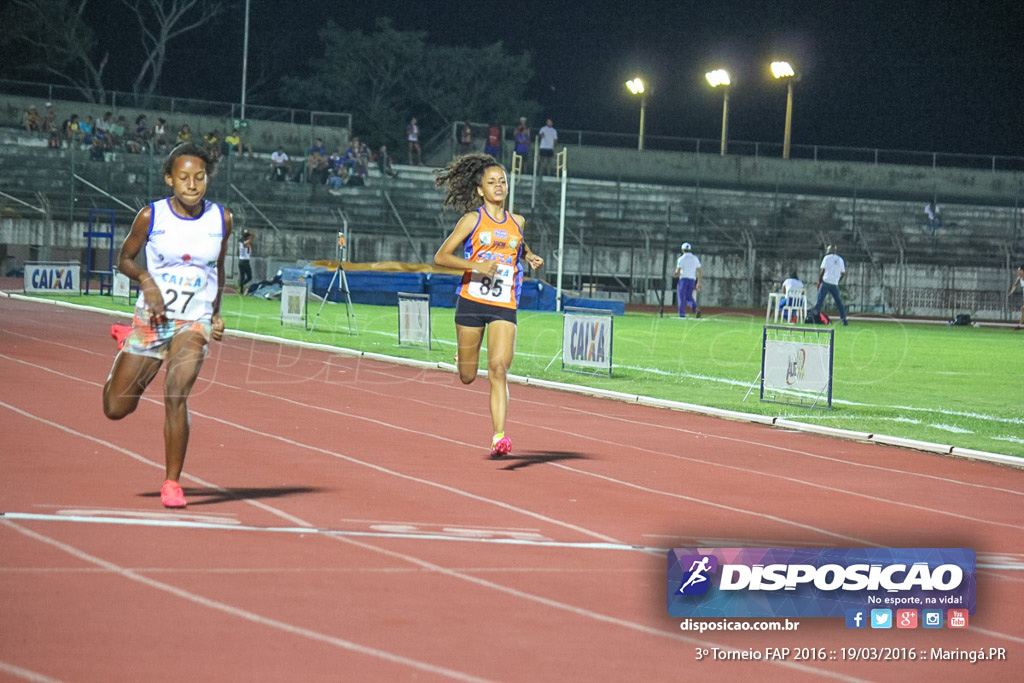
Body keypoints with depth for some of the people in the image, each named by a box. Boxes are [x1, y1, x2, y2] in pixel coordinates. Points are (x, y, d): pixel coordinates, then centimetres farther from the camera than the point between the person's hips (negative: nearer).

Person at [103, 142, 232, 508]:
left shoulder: (221, 219, -2)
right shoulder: (151, 216, -8)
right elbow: (124, 259, 3)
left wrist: (217, 313, 7)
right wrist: (146, 279, -17)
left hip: (195, 323, -1)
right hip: (151, 318, 1)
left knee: (176, 393, -25)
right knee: (116, 408, 7)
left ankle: (172, 483, -12)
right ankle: (126, 343, 41)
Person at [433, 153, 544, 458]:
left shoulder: (516, 222, 11)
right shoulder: (473, 220, -1)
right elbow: (441, 256, -6)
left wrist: (529, 256, 12)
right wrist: (476, 265, -20)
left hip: (504, 306, 2)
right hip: (472, 301, -2)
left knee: (498, 369, -17)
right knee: (467, 377, 7)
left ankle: (499, 437, -21)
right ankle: (463, 359, 45)